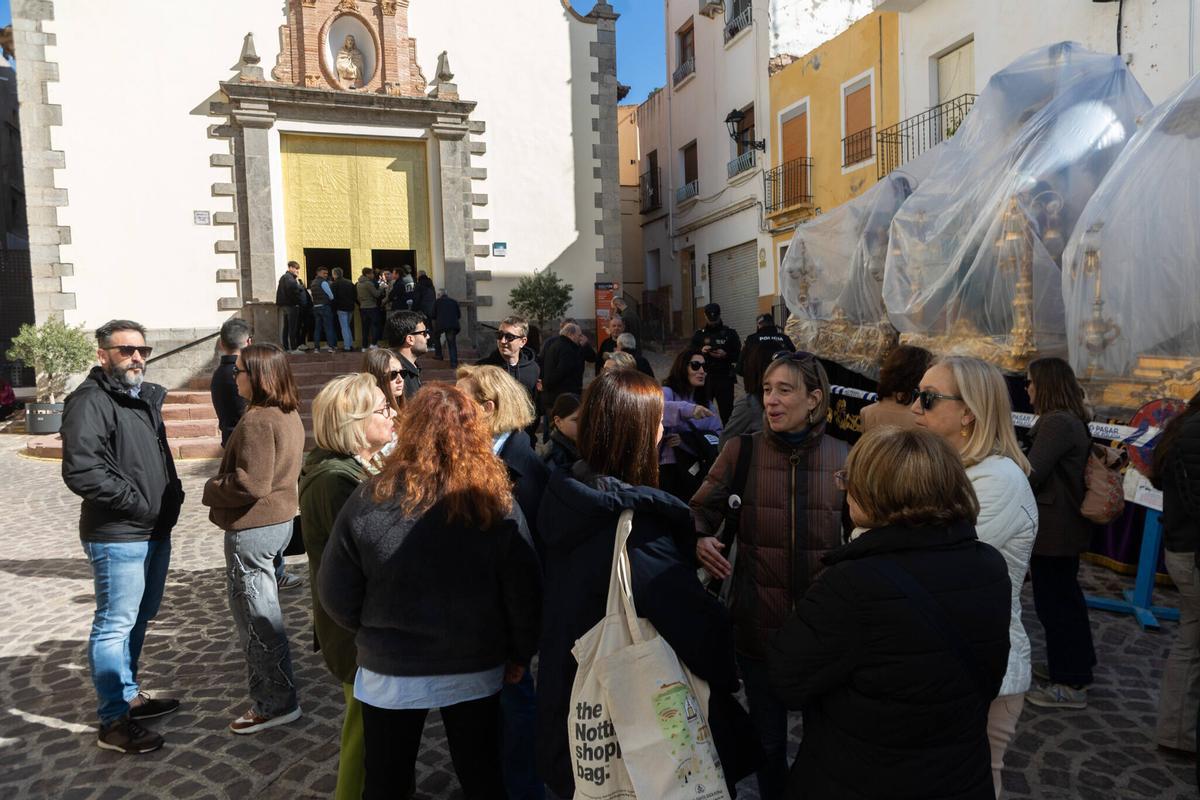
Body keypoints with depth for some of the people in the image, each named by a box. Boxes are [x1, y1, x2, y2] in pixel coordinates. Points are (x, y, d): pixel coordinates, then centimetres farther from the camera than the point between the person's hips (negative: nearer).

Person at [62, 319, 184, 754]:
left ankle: (129, 693, 37)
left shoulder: (146, 397, 14)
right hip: (118, 537, -9)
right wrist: (137, 502, -20)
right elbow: (81, 470, -25)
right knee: (115, 625, 0)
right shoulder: (91, 401, -15)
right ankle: (114, 721, 12)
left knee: (140, 617, 21)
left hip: (155, 531, 9)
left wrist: (172, 494, 8)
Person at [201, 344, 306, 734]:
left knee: (255, 615, 2)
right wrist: (223, 483, 13)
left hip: (252, 527, -10)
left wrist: (212, 490, -9)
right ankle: (269, 688, 37)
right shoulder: (289, 416, 8)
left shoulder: (257, 420, -22)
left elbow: (251, 483, -26)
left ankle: (277, 702, 12)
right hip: (279, 520, 10)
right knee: (261, 609, 23)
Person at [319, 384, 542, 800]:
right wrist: (520, 656, 5)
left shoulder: (370, 501, -17)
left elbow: (337, 597, -9)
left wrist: (375, 635, 10)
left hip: (389, 672, 0)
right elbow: (525, 594, -12)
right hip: (475, 670, 1)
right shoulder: (497, 504, -16)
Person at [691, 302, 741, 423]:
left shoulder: (730, 333, 8)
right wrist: (701, 351, -10)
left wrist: (725, 355, -15)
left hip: (725, 378, -1)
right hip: (705, 377, 1)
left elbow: (738, 355, 3)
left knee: (726, 410, -2)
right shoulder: (699, 335, 13)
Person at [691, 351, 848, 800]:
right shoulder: (742, 451, -5)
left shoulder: (843, 458, -4)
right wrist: (700, 539, -24)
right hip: (759, 623, 0)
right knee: (769, 741, 18)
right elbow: (700, 510, -1)